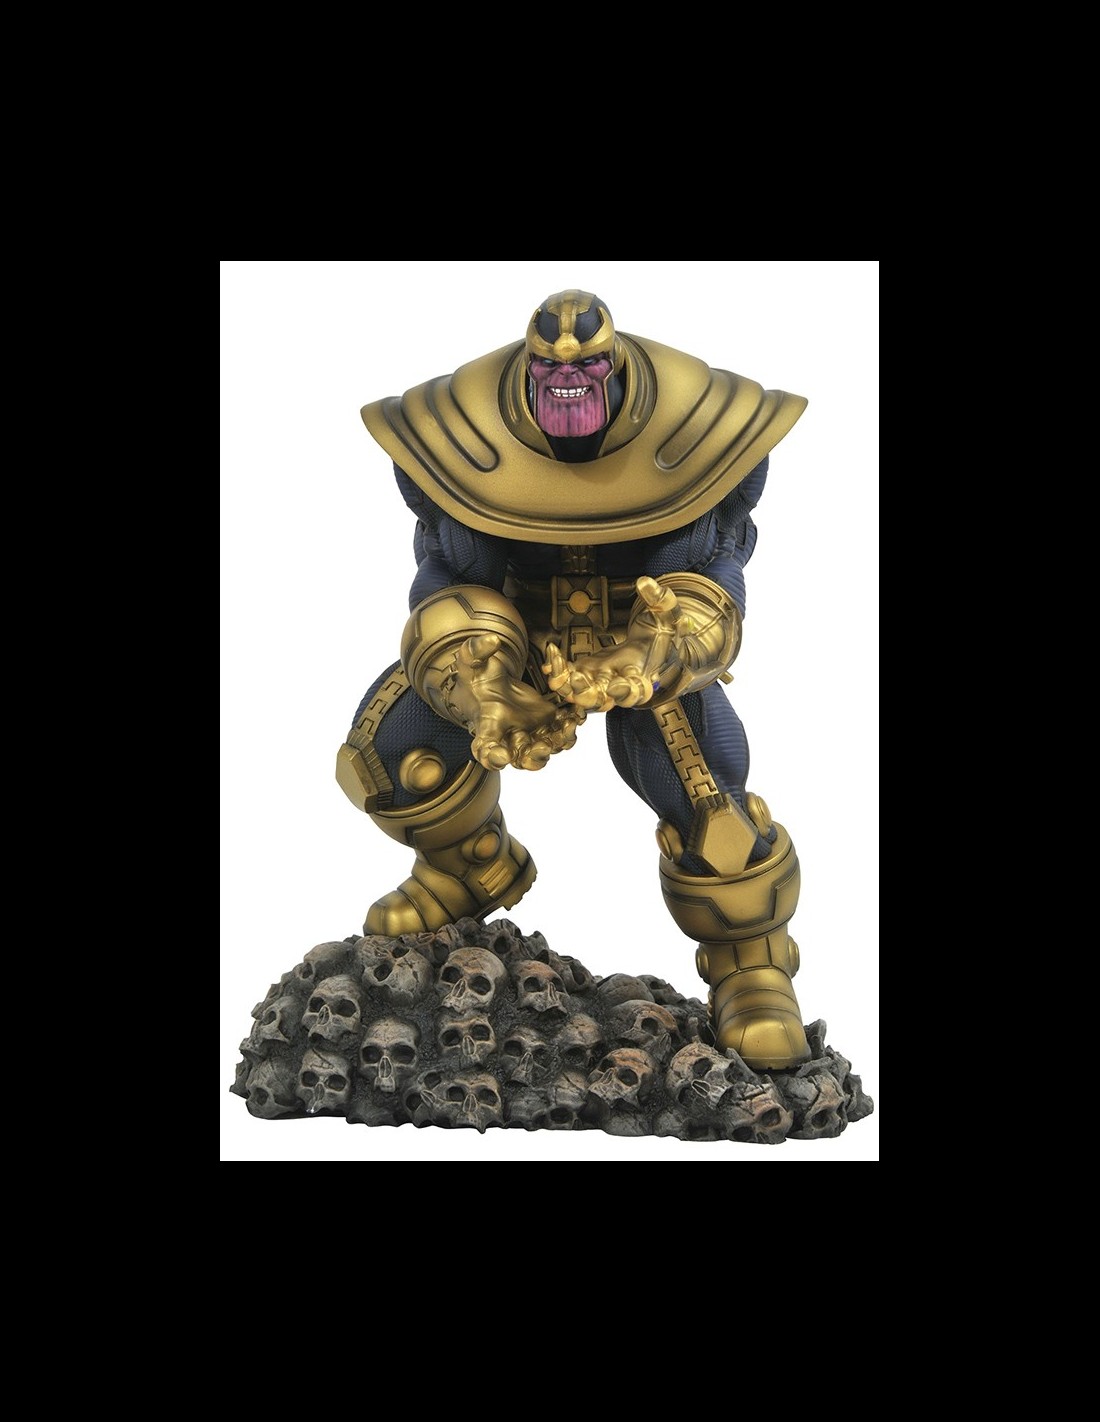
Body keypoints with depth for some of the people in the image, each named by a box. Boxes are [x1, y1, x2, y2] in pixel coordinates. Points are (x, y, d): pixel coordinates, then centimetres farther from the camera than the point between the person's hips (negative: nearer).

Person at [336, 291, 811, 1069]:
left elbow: (707, 593, -21)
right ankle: (474, 870, 18)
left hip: (655, 633, -2)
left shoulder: (699, 431, -26)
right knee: (390, 742, -13)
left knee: (703, 791, -24)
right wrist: (486, 693, -39)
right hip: (514, 630, 2)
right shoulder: (462, 437, -23)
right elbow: (450, 592, -18)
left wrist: (649, 658, -44)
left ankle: (751, 964, 3)